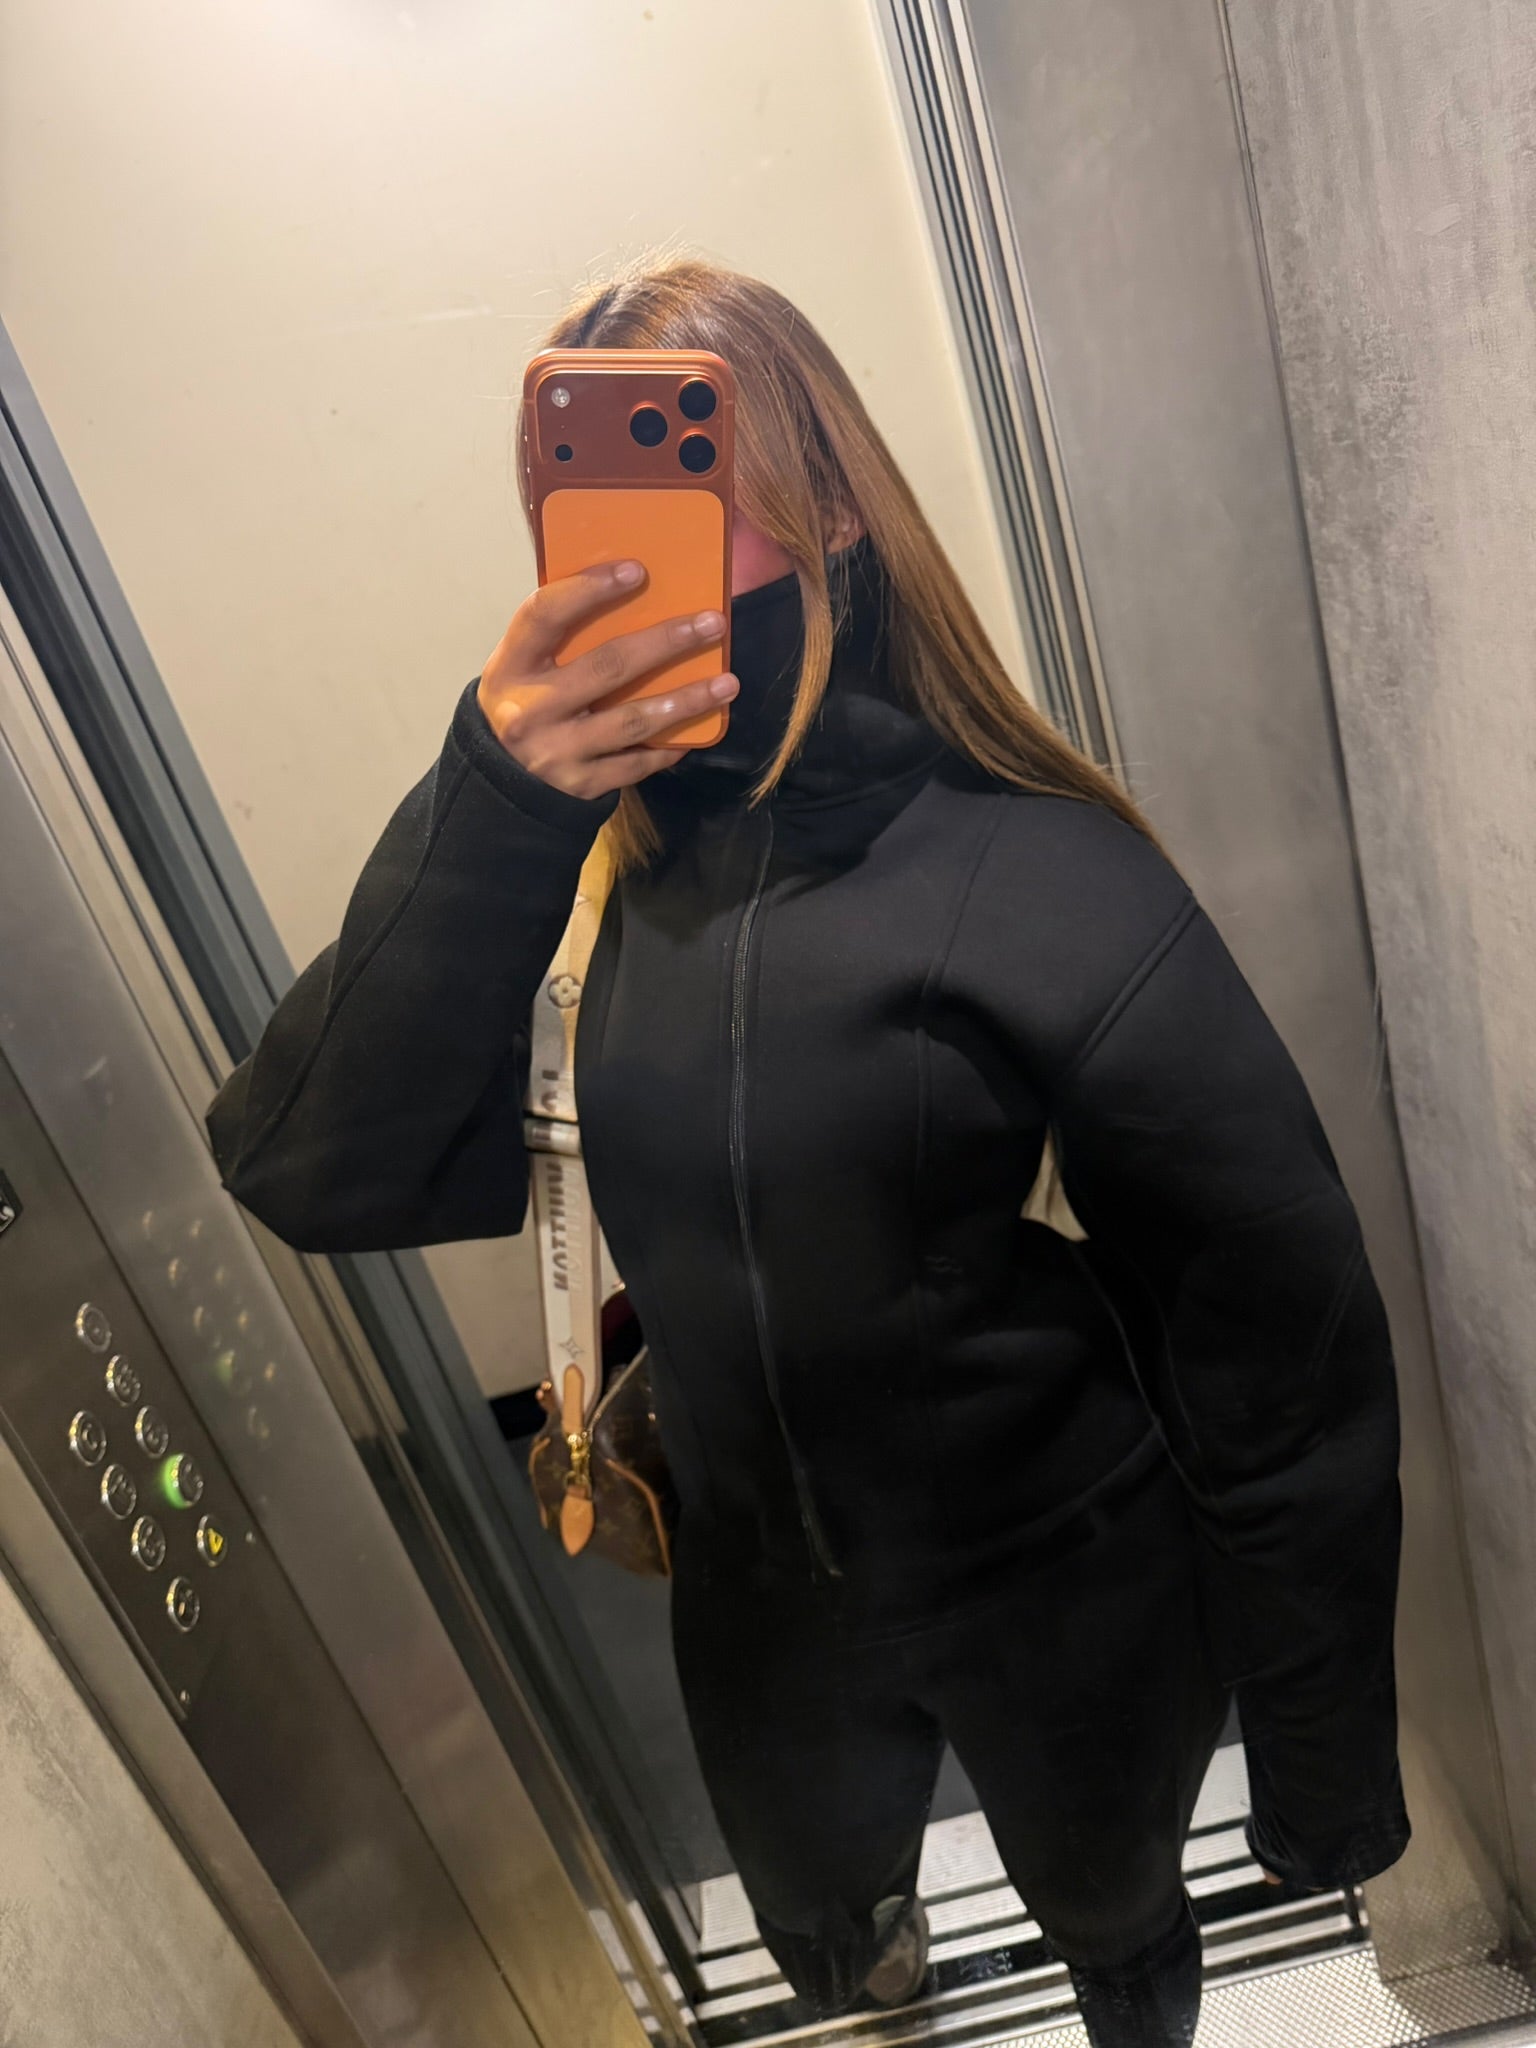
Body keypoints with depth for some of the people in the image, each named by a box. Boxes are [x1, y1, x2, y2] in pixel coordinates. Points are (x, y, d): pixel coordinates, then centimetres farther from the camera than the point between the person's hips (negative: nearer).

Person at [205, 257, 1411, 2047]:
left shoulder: (1043, 881, -26)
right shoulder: (601, 860, -12)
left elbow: (1286, 1353, -20)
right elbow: (314, 1177, -22)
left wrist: (1324, 1763, -10)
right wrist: (482, 815, -34)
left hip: (1072, 1611, -3)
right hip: (766, 1600, 4)